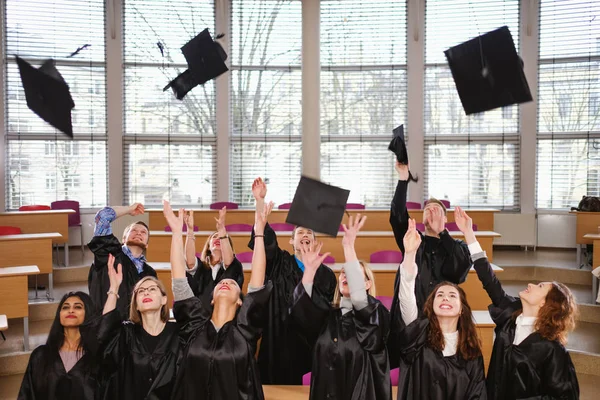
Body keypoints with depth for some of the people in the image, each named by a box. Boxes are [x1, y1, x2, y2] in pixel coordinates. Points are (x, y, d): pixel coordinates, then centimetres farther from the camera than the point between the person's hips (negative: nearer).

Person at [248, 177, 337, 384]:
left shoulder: (326, 274, 10)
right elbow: (265, 240, -11)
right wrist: (260, 201, -22)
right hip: (282, 341, -1)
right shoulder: (280, 264, 5)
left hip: (314, 342, 1)